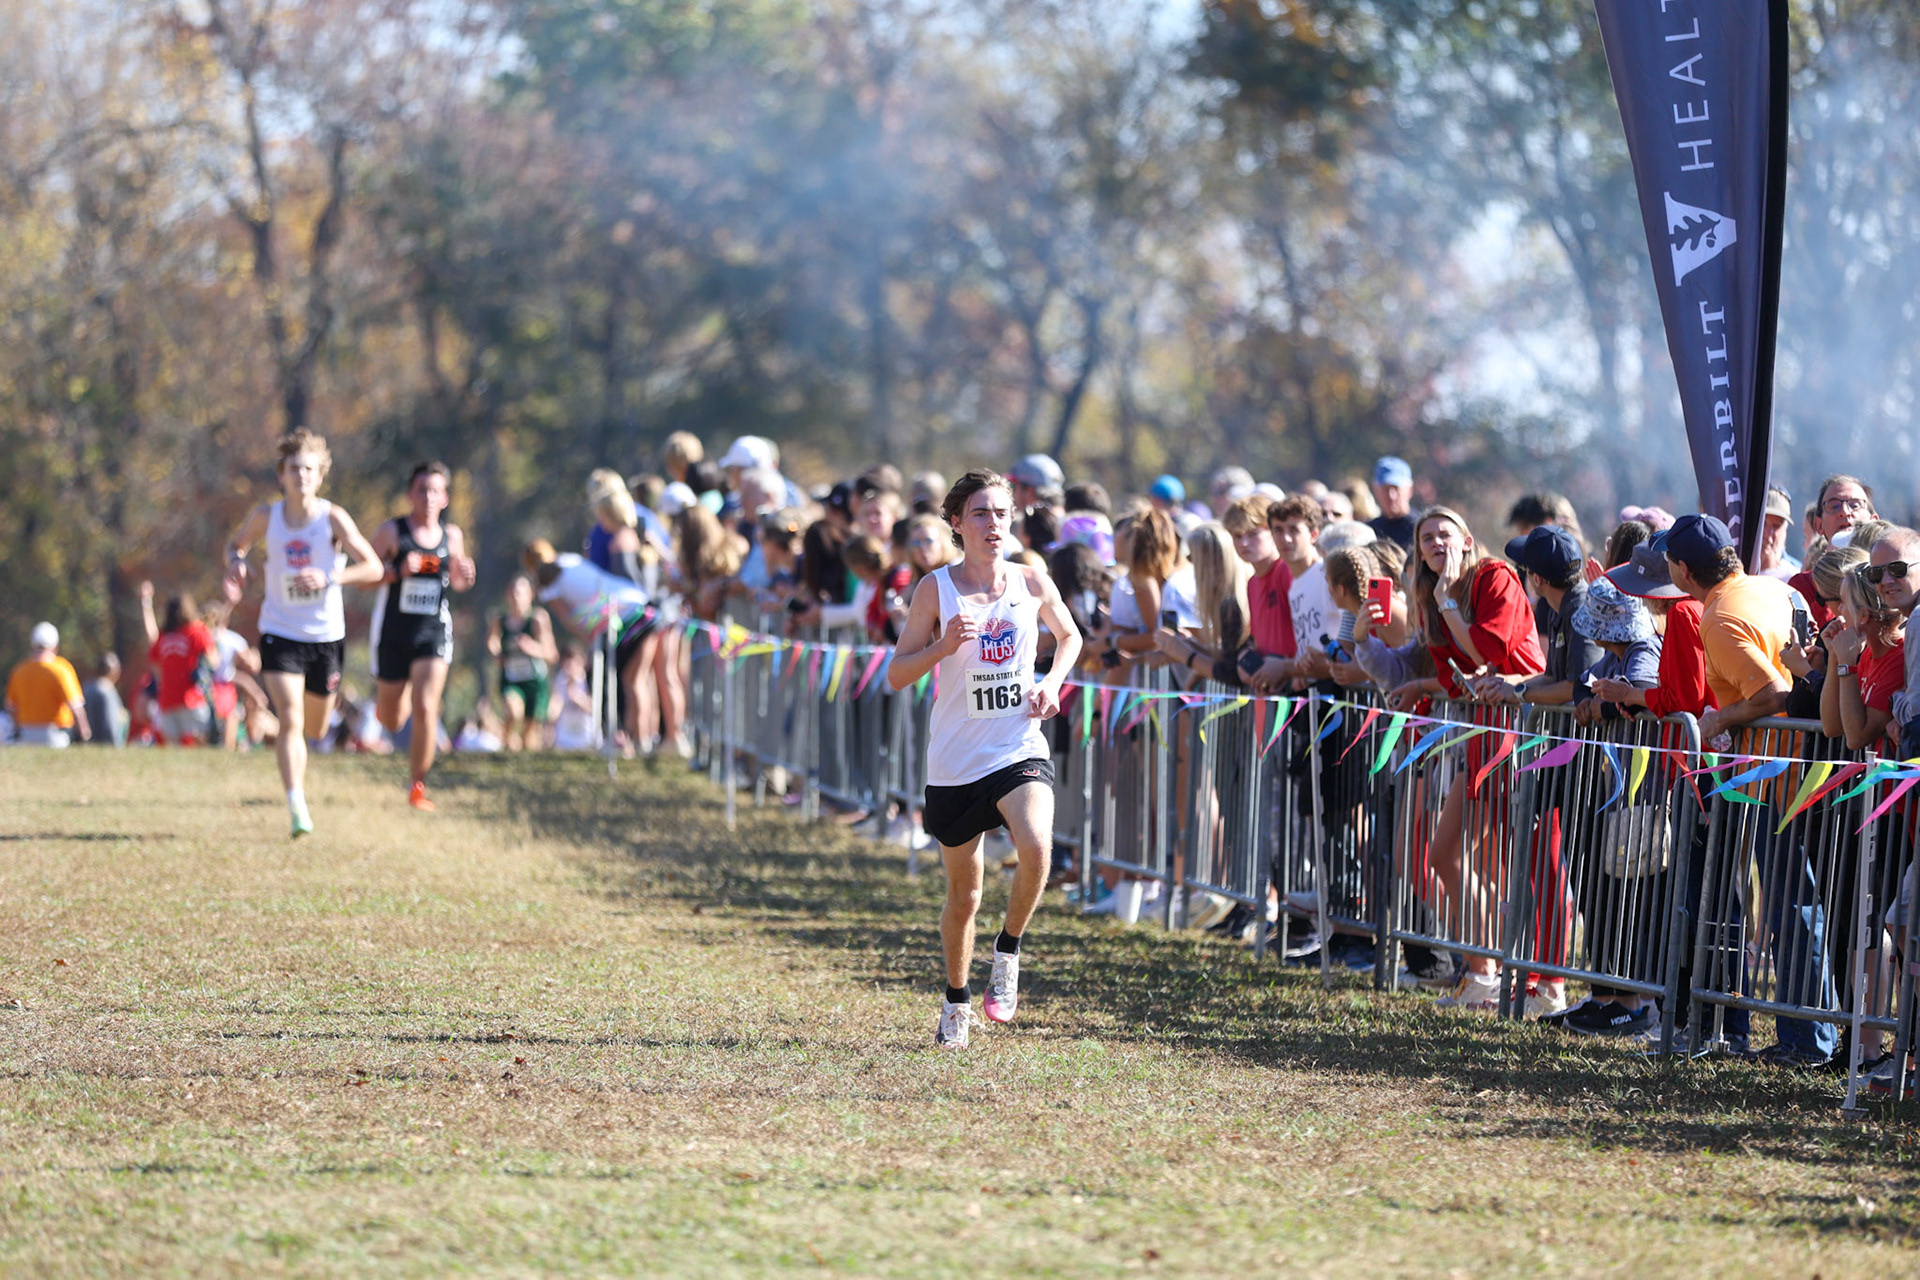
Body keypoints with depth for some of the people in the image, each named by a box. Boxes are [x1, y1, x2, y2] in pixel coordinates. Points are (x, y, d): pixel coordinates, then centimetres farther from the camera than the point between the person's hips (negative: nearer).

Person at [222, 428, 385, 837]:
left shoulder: (333, 518, -12)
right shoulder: (266, 516, -4)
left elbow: (374, 568, -13)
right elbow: (236, 543, 16)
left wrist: (328, 578, -27)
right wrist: (236, 564, -7)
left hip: (326, 635, 0)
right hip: (279, 633, 0)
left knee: (316, 727, 15)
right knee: (290, 722, -17)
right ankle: (297, 809, -16)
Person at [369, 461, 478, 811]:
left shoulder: (452, 536, 4)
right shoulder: (392, 532, -7)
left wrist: (465, 577, -4)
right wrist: (398, 571, -23)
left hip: (434, 631, 1)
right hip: (393, 633, -1)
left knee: (425, 709, -15)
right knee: (391, 721, 12)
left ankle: (417, 786, -4)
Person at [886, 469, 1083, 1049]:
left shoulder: (1033, 585, 1)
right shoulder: (936, 589, -5)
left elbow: (1068, 636, 21)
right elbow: (896, 675, -2)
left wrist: (1052, 683, 2)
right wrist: (944, 646, -20)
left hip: (1020, 751, 0)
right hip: (955, 760, 0)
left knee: (1036, 847, -29)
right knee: (963, 894, 10)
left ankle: (1008, 951, -3)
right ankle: (957, 1001, 34)